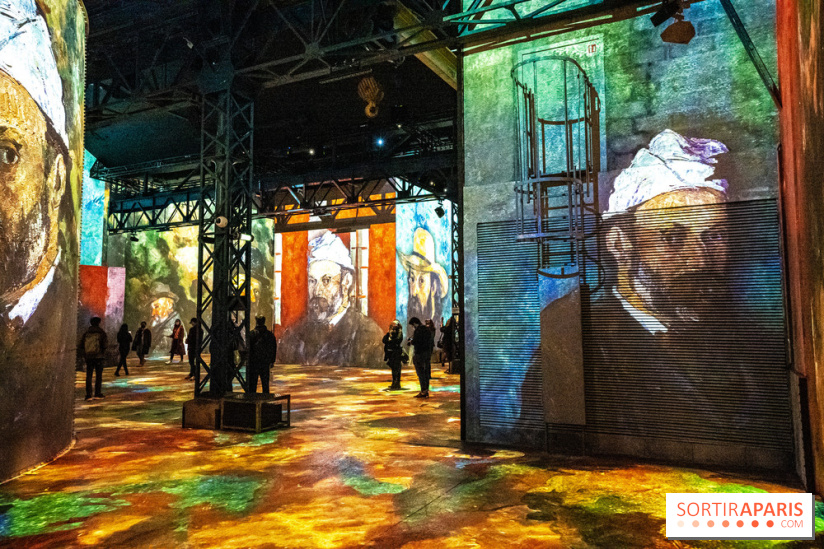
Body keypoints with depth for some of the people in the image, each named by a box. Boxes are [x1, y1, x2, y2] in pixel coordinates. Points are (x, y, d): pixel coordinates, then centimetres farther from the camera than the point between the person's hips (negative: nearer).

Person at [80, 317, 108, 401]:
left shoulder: (86, 333, 3)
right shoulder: (101, 333, -6)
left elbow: (81, 345, 3)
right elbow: (105, 345, -13)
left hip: (88, 357, 2)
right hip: (99, 356, -2)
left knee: (89, 376, 7)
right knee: (98, 375, 6)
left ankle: (88, 394, 3)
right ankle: (97, 393, 5)